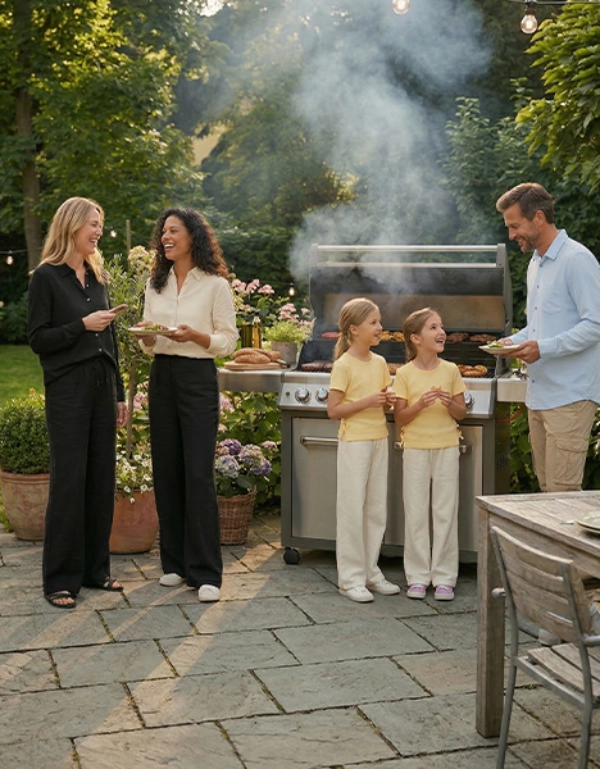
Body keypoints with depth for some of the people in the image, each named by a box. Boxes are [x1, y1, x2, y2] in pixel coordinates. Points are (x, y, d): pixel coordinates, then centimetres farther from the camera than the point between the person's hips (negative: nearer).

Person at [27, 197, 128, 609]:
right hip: (68, 389, -6)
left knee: (102, 478, 6)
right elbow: (38, 339, -6)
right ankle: (61, 579, 3)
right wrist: (83, 325, -16)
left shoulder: (97, 277, 14)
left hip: (102, 386, 6)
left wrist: (119, 394, 15)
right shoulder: (46, 277, -4)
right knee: (69, 481, -5)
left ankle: (95, 568, 17)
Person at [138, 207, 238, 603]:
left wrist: (194, 335, -19)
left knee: (199, 474, -9)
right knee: (166, 472, 7)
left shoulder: (215, 285, -3)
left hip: (198, 378, -5)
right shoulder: (156, 285, 12)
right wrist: (147, 335, -7)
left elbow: (228, 341, -3)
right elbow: (149, 342, 16)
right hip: (162, 377, 5)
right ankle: (175, 561, 19)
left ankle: (205, 573, -4)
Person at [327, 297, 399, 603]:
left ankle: (370, 572, 21)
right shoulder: (343, 365, -11)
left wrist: (387, 402, -3)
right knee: (352, 509, -2)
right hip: (354, 442, -7)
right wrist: (366, 402, -21)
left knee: (376, 509, 11)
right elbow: (333, 410, -13)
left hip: (379, 440, 7)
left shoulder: (379, 363, 9)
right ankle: (351, 578, 6)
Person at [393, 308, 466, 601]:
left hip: (446, 448, 1)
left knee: (445, 512, 4)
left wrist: (450, 403, -14)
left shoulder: (450, 370, 1)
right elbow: (399, 418, -4)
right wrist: (420, 404, -21)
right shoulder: (404, 374, -4)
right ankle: (418, 577, 14)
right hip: (415, 449, -1)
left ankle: (444, 577, 12)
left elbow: (462, 413, 6)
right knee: (416, 513, 4)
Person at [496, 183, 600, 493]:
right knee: (547, 488, 12)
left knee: (563, 491, -8)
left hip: (570, 395, -9)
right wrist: (515, 340, 8)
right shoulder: (536, 263, 18)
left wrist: (544, 348, -23)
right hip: (538, 393, 9)